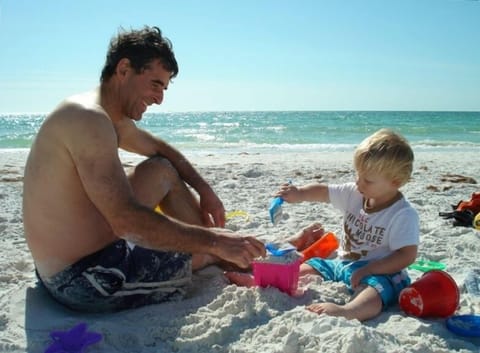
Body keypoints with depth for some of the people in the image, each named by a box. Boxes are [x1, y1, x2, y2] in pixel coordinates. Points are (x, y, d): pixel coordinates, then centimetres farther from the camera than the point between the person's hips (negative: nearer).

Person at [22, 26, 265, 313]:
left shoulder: (112, 118, 8)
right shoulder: (89, 119, -24)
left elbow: (160, 148, 24)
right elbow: (128, 221, -33)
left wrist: (204, 190, 12)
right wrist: (214, 241, -28)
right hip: (83, 280, -10)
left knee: (162, 169, 16)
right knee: (208, 253, -1)